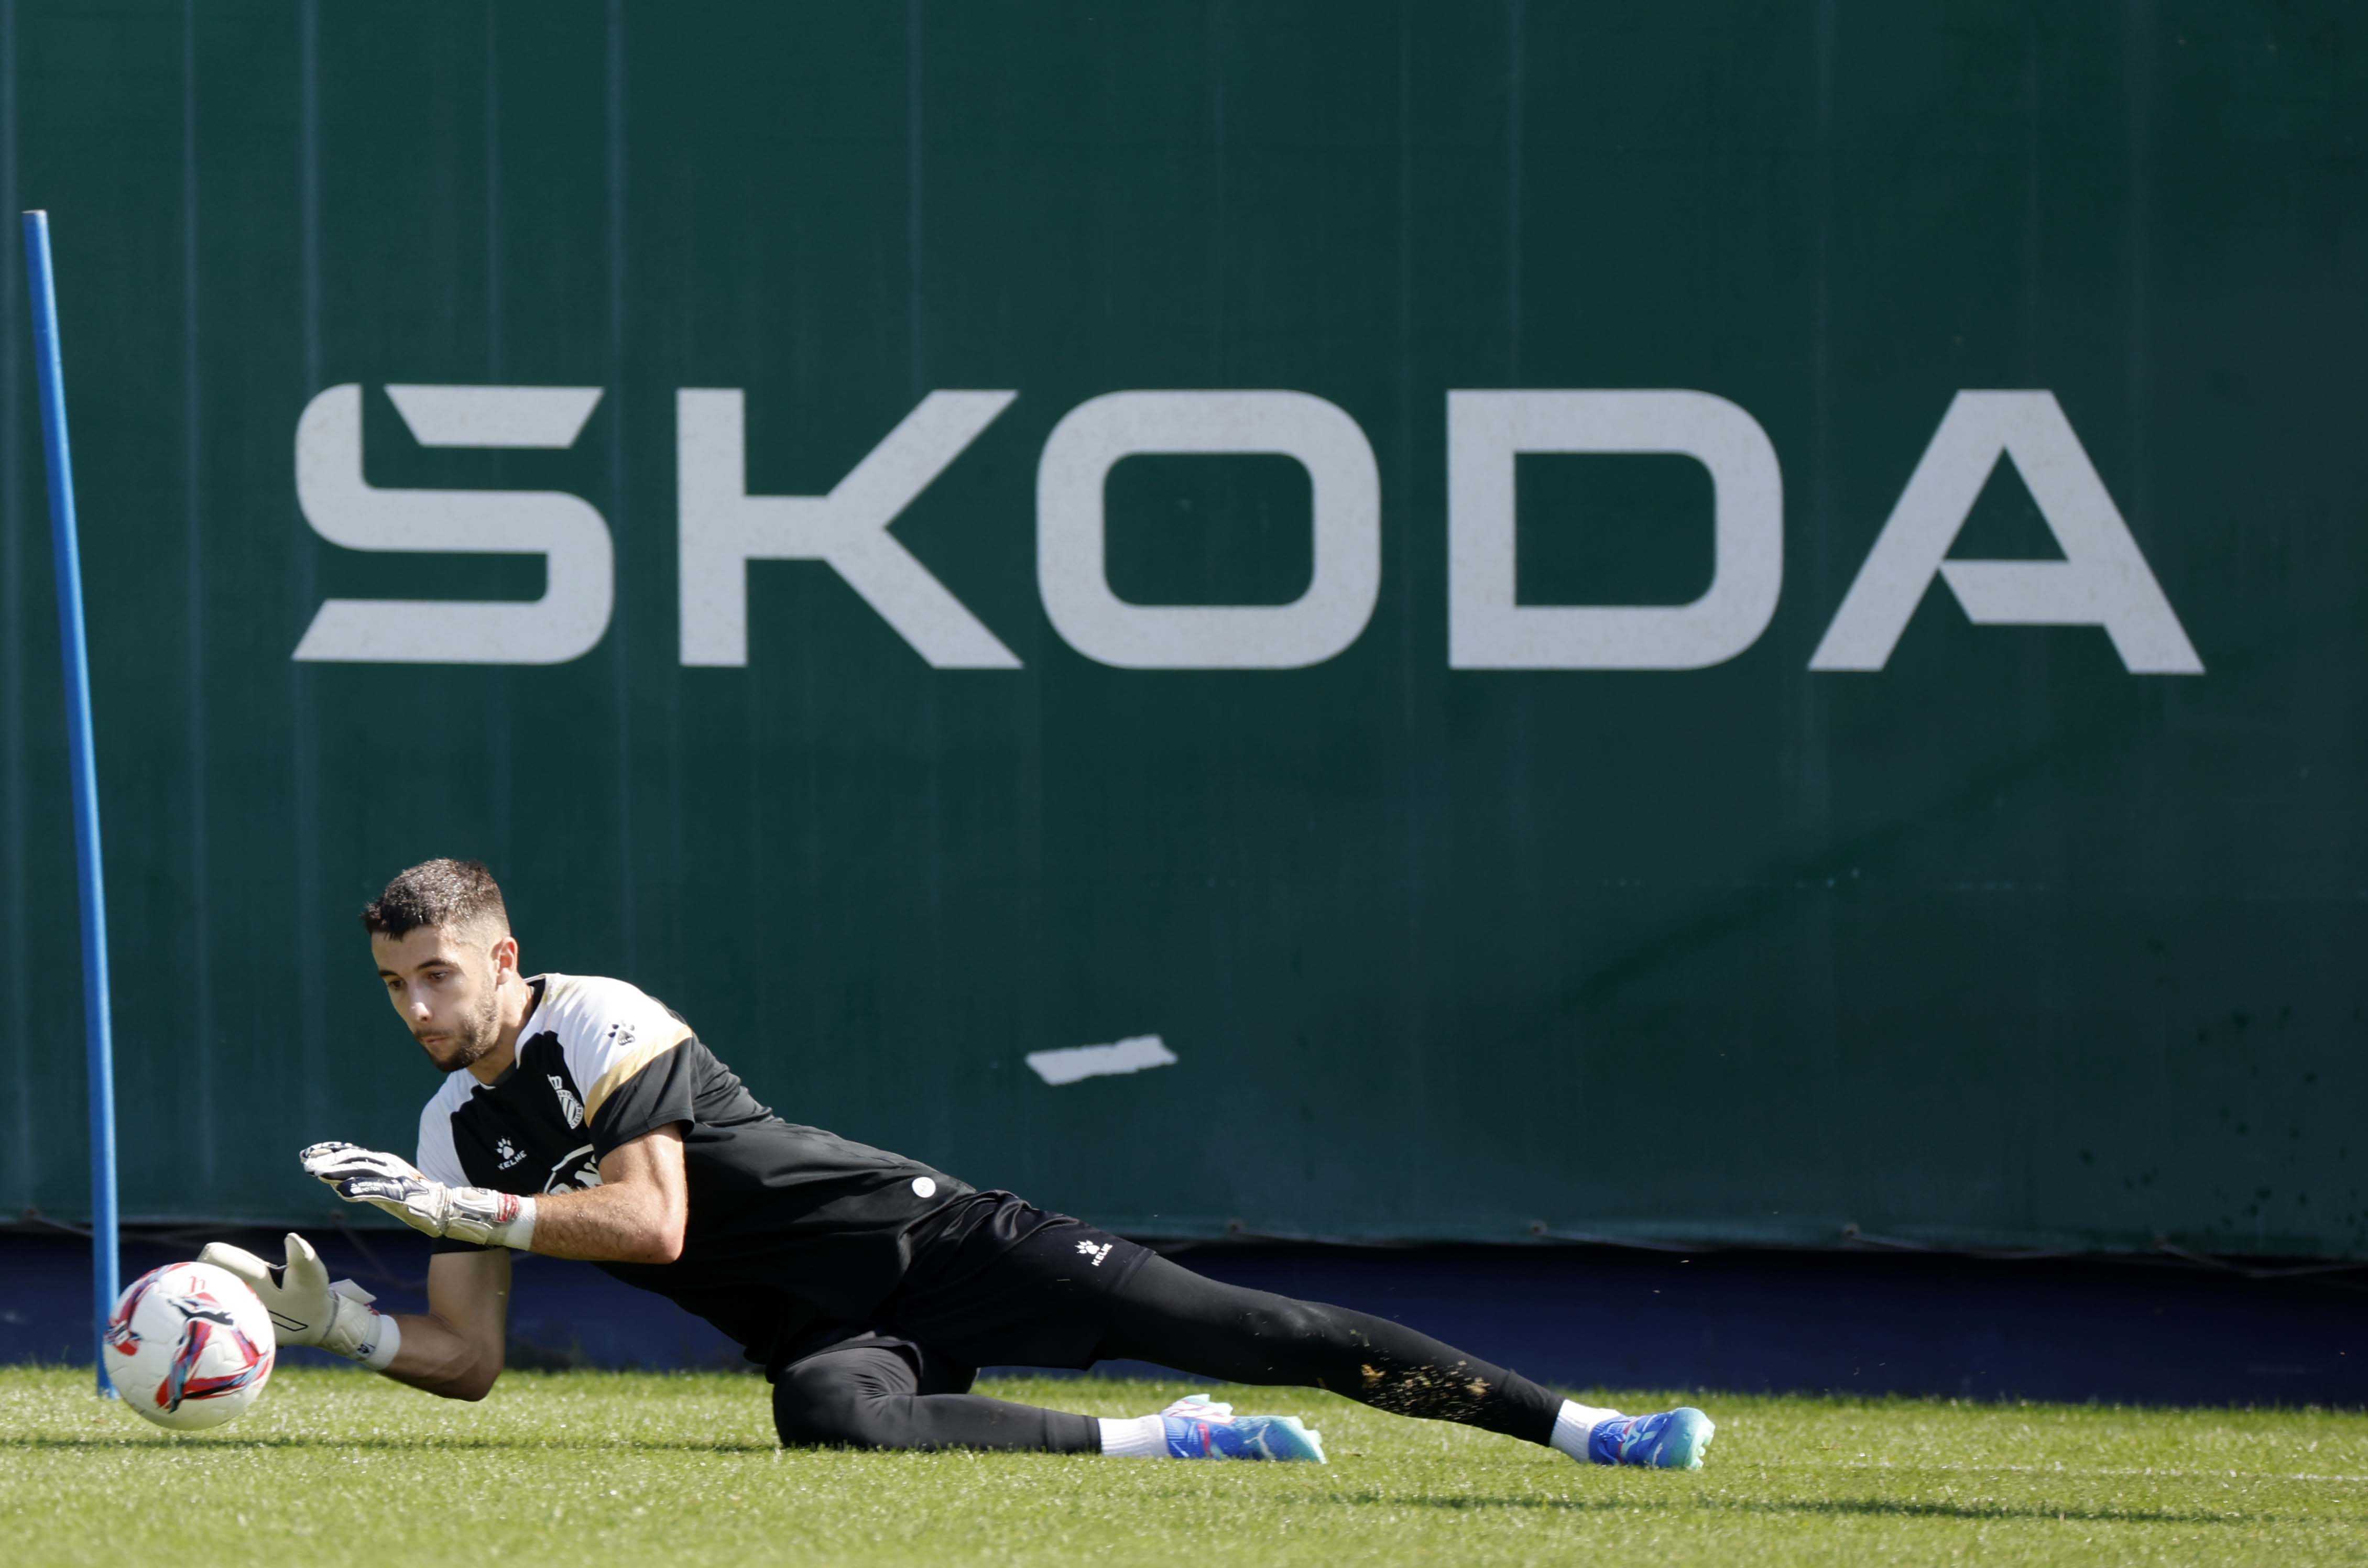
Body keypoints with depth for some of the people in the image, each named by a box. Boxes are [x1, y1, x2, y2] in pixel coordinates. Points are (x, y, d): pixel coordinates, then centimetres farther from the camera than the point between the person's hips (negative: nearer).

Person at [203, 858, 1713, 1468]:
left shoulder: (600, 1019, -10)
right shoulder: (456, 1135, 9)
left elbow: (651, 1221, -20)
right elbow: (468, 1357, 11)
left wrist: (458, 1212, -21)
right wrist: (329, 1316, -6)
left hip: (922, 1236, -4)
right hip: (829, 1329, 4)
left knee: (1227, 1325, -15)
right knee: (831, 1410, -36)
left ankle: (1577, 1422, -12)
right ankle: (1160, 1447, -22)